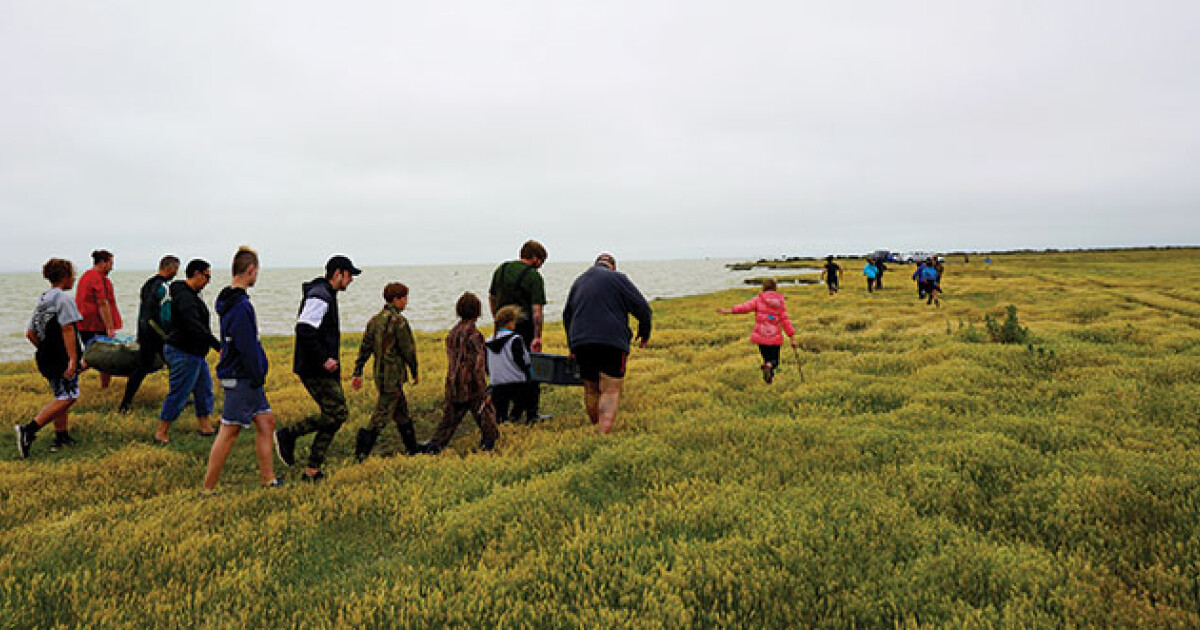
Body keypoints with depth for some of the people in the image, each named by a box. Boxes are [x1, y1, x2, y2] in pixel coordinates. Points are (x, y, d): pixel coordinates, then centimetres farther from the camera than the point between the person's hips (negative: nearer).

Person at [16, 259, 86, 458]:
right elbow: (67, 330, -19)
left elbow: (30, 333, 17)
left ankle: (61, 437, 22)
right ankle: (28, 430, -20)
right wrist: (73, 359, -22)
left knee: (61, 396, 18)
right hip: (62, 358, -9)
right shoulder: (64, 298, -12)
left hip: (46, 357, 10)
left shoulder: (42, 299, 15)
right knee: (67, 398, -9)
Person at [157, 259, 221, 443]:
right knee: (178, 394, -3)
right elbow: (195, 327, -30)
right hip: (184, 354, -11)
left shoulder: (191, 295, 13)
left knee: (204, 390, 15)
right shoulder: (184, 297, -20)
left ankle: (206, 427, 22)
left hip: (195, 354, 11)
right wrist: (218, 345, -32)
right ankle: (161, 433, 6)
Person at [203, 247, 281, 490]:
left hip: (247, 378, 10)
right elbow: (246, 348, -22)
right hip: (240, 378, -10)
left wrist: (258, 376, 17)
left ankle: (269, 479, 19)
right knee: (229, 431, -3)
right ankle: (208, 488, 6)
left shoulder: (231, 300, 12)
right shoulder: (240, 305, -20)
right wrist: (258, 377, -14)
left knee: (266, 421, 13)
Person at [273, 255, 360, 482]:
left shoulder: (327, 295, 20)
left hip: (325, 370, 10)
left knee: (335, 415, 7)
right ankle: (288, 434, 0)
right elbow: (304, 330, -24)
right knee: (337, 414, -12)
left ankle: (312, 471, 10)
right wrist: (324, 359, -22)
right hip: (316, 370, -10)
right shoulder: (320, 297, -13)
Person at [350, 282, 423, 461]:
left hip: (379, 374, 9)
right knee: (381, 415, -4)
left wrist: (357, 373, 11)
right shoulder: (398, 321, -16)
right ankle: (361, 453, -5)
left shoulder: (375, 320, 9)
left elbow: (365, 348, 9)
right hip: (393, 376, -9)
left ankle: (412, 447, 28)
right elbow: (408, 350, -13)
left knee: (402, 412, 18)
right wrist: (415, 372, 0)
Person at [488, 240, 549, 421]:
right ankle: (533, 411, 7)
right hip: (523, 326, -6)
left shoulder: (502, 269, 10)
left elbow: (491, 297, 18)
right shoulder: (533, 276, -9)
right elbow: (537, 309, -16)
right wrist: (538, 337, -17)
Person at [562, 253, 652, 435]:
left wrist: (572, 346, 34)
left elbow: (566, 315, 29)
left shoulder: (579, 281, 21)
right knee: (610, 391, -5)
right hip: (612, 343, -5)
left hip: (581, 344, 5)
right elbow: (642, 308, -3)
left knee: (591, 390, 16)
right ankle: (604, 432, -16)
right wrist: (644, 334, 12)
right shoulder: (617, 278, 1)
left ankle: (596, 427, 24)